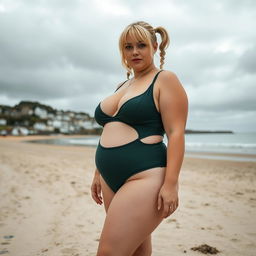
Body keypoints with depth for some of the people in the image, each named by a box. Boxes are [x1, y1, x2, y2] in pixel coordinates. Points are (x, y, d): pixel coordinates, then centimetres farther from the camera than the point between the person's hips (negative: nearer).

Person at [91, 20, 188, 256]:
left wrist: (171, 183, -19)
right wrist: (98, 174, 20)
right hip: (113, 181, 8)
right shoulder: (122, 86, 19)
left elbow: (176, 134, -12)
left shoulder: (165, 80, -3)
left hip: (145, 178, -7)